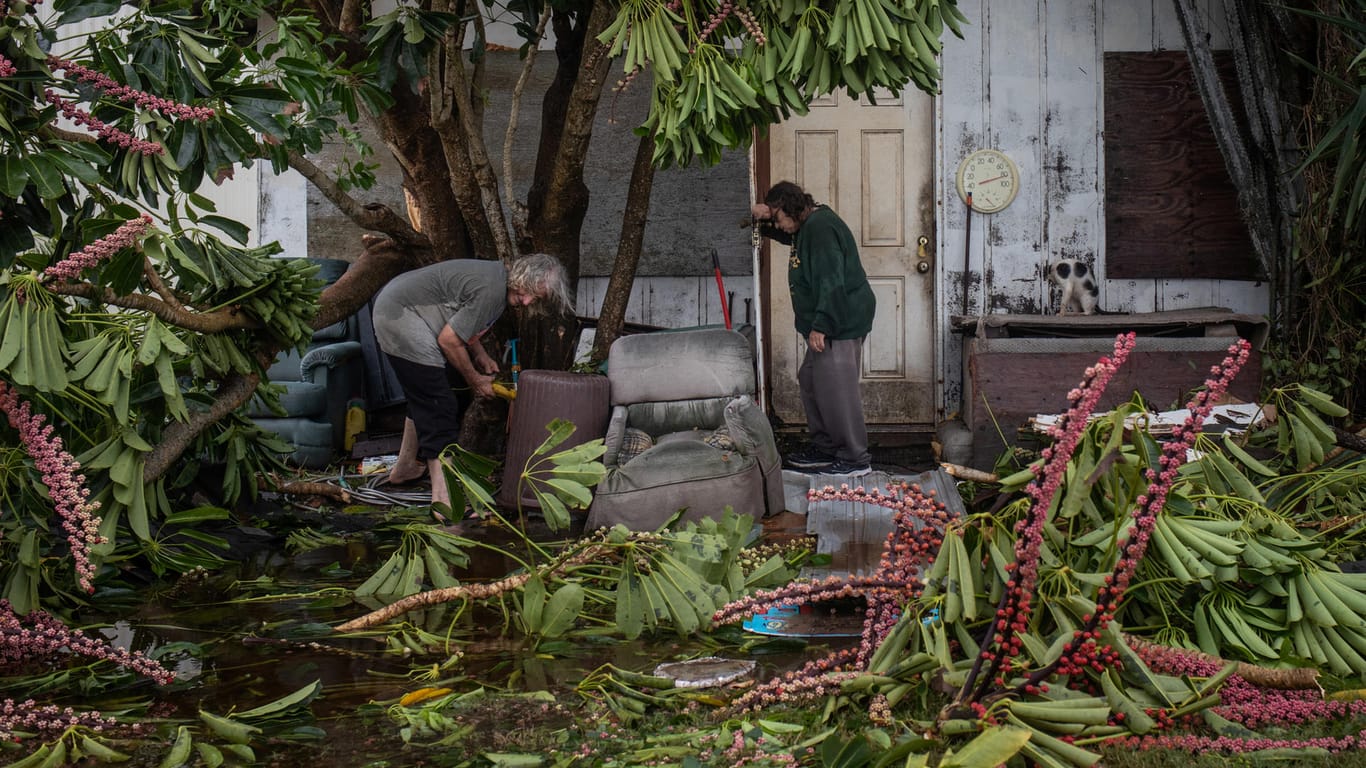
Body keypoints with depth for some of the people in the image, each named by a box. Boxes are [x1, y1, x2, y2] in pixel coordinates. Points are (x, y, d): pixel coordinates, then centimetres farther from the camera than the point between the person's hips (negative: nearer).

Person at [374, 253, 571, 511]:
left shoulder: (497, 277, 6)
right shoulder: (490, 290, -25)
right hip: (401, 318, -11)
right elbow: (448, 340, -21)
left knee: (424, 398, 24)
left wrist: (480, 354, 9)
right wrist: (474, 380, -6)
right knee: (438, 406, -13)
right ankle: (446, 499, -18)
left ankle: (407, 467, 42)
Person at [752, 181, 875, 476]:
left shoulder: (820, 227, -17)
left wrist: (820, 326, -25)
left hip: (842, 323, -11)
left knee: (836, 388, -10)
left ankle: (856, 459, -4)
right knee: (810, 381, 16)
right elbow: (783, 234, 36)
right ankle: (825, 448, 24)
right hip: (829, 324, 11)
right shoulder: (809, 225, 16)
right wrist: (763, 217, 14)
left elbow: (831, 281, -24)